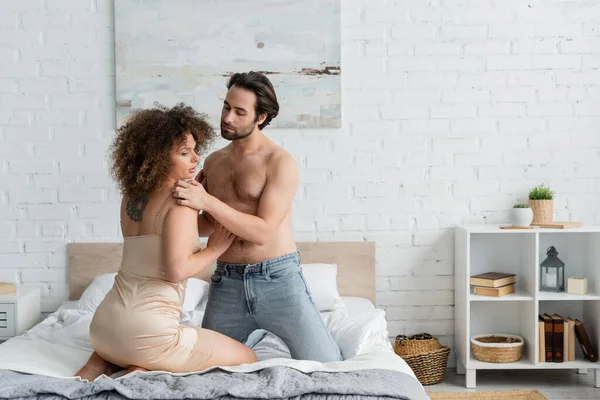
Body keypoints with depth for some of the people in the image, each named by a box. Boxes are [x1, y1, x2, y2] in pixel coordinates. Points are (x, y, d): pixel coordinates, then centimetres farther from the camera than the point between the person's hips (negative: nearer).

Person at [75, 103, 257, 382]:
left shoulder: (131, 196, 12)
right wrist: (213, 250, -4)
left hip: (103, 324, 8)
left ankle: (100, 362, 13)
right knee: (247, 359, 7)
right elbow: (177, 270, -22)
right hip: (147, 330, -8)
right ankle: (145, 372, -6)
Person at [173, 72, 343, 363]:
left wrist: (208, 202, -25)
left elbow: (263, 232, -18)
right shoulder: (213, 162, 9)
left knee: (326, 369, -5)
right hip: (227, 282, 5)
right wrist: (187, 206, -4)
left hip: (277, 277, -5)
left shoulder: (280, 163, -9)